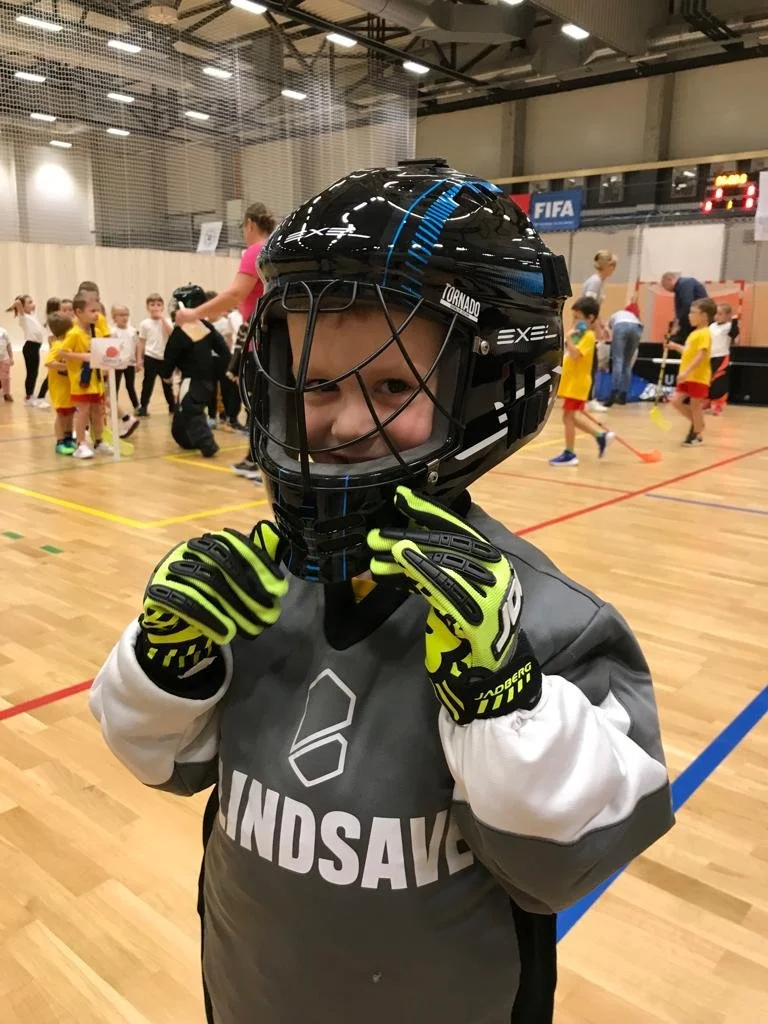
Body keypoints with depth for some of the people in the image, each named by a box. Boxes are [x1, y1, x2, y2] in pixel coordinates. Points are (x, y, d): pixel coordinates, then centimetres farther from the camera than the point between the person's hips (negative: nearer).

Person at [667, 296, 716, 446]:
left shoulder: (704, 333, -14)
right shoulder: (694, 333, 16)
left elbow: (701, 355, -24)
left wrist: (686, 371, -30)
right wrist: (676, 346, 17)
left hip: (698, 377, -9)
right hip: (688, 377, 9)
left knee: (695, 405, 0)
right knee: (676, 400, 5)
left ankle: (697, 435, 14)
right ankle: (695, 422, 23)